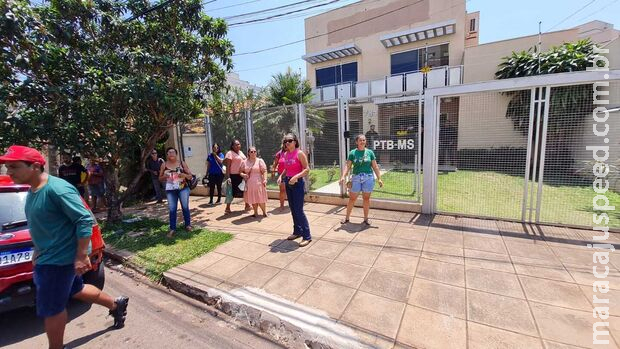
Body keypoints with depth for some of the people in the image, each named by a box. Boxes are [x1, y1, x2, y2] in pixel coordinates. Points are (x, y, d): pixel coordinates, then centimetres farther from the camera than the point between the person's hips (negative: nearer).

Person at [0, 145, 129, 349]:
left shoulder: (57, 189, -24)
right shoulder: (32, 191, 6)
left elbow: (85, 220, -26)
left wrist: (81, 256, -25)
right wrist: (38, 253, 19)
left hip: (60, 258, -10)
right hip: (47, 257, 10)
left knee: (50, 309, 5)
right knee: (75, 290, 23)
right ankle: (116, 305, 42)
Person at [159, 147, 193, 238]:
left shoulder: (182, 163, 1)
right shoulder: (164, 165, 4)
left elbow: (190, 176, 4)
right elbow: (160, 178, 11)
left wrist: (184, 175, -17)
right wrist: (164, 177, -11)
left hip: (183, 188, -1)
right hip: (170, 190, 1)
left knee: (185, 207, 6)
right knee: (172, 209, 2)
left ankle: (188, 225, 22)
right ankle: (172, 229, 10)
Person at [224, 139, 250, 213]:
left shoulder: (241, 152, 14)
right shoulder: (230, 153, -9)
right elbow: (227, 166, -14)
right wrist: (228, 177, -22)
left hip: (243, 175, 7)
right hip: (234, 175, -7)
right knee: (232, 192, 0)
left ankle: (247, 206, 26)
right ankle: (227, 208, 12)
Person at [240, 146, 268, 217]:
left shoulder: (260, 161, 1)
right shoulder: (245, 162, 9)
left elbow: (264, 171, -5)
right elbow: (241, 172, 14)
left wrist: (265, 179, -18)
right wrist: (243, 175, -8)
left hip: (258, 183, -3)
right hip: (249, 184, 3)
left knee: (260, 198, -3)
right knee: (252, 198, 7)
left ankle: (264, 212, 15)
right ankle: (256, 213, 20)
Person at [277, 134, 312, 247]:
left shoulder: (299, 153, -11)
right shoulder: (285, 154, 9)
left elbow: (307, 169, -14)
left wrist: (296, 177, -25)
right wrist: (281, 176, 3)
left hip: (297, 183, -7)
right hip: (288, 183, 7)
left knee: (299, 210, -8)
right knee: (293, 209, 14)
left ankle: (307, 236, 2)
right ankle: (297, 231, 29)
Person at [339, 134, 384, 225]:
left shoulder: (370, 152, 4)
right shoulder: (352, 153, 1)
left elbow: (375, 167, 5)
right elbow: (348, 166, -2)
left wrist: (379, 178, 1)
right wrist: (343, 176, -15)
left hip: (368, 178, 1)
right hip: (356, 178, 0)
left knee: (366, 198, 9)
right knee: (352, 198, 7)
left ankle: (366, 219, 23)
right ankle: (347, 218, 21)